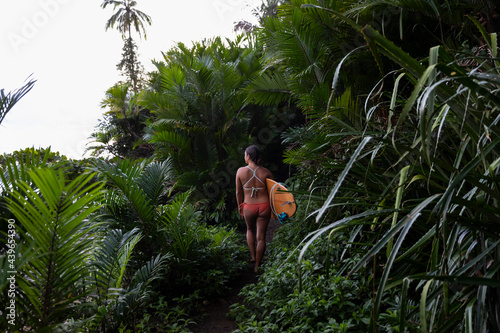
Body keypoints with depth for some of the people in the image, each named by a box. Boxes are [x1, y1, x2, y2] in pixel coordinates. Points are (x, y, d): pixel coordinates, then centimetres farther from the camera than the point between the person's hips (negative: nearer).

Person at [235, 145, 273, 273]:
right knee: (261, 237, 10)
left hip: (249, 207, 0)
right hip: (264, 206, 0)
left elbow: (238, 192, 1)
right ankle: (257, 266, 18)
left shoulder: (240, 171, -7)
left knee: (250, 230, 30)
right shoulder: (266, 172, -5)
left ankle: (253, 256, 28)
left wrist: (240, 208, 15)